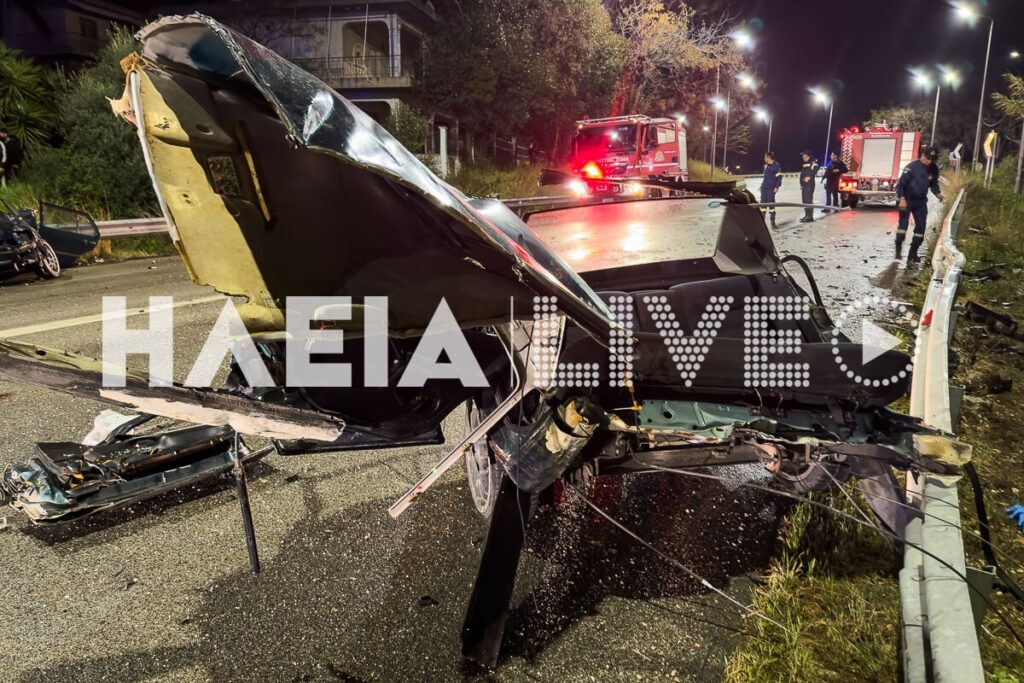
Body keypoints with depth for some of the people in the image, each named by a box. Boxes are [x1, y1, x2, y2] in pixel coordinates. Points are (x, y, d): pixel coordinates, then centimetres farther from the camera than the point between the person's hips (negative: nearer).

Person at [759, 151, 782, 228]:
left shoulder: (776, 165, -7)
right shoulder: (766, 165, 14)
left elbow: (779, 177, -10)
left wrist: (777, 187, -16)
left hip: (771, 188, -7)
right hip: (764, 188, 7)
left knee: (771, 204, -6)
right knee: (763, 203, 7)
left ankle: (772, 222, 1)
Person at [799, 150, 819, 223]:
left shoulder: (813, 163, -7)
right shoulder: (804, 164, 20)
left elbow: (815, 170, -25)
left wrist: (809, 177, -28)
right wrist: (801, 184, 18)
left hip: (809, 184, -9)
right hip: (804, 185, 9)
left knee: (808, 200, -12)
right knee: (805, 200, 12)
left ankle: (810, 216, -13)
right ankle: (807, 215, 19)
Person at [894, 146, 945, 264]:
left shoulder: (934, 169, 0)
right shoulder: (912, 167, -16)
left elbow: (934, 185, 14)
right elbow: (900, 184, -16)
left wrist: (939, 194, -5)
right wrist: (902, 199, -28)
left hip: (921, 202, 5)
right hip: (907, 200, -5)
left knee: (921, 226, 2)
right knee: (903, 222, -22)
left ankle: (912, 254, 10)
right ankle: (898, 250, -21)